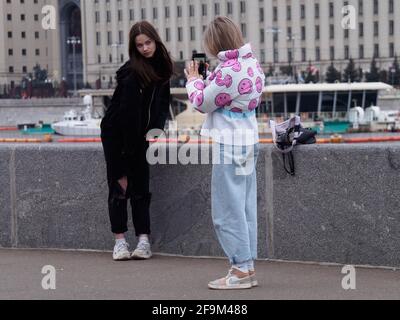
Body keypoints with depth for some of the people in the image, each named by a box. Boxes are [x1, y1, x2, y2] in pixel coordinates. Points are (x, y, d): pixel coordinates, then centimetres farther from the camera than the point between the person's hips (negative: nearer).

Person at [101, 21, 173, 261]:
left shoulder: (161, 67, -1)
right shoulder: (131, 72, -21)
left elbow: (163, 102, 7)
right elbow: (128, 110, -23)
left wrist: (156, 129, -9)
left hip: (138, 133, 5)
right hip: (117, 132, -5)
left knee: (140, 186, 3)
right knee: (119, 185, -3)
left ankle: (144, 239, 2)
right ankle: (120, 241, -1)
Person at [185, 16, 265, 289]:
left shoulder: (228, 71, -21)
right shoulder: (252, 63, 7)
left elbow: (202, 104, -9)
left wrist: (194, 80, 7)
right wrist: (205, 79, 13)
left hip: (229, 144, -9)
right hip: (249, 142, 9)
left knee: (228, 211, -2)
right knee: (245, 209, 12)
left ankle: (241, 270, 1)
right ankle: (249, 268, 16)